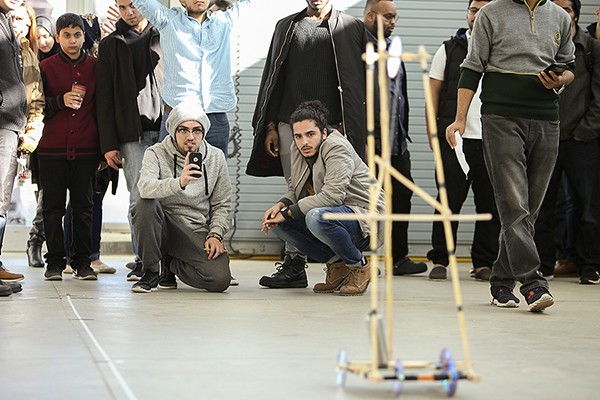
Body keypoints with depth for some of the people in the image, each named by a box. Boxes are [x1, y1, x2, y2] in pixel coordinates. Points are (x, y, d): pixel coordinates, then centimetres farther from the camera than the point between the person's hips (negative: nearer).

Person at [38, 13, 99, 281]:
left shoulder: (95, 67, 8)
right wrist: (60, 101, -12)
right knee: (53, 207, 2)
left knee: (83, 206, 2)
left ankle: (82, 261, 8)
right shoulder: (46, 67, 6)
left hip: (86, 149, 0)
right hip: (52, 149, 0)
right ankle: (55, 262, 9)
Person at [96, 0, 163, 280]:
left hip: (167, 130, 1)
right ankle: (142, 261, -2)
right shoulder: (111, 45, 12)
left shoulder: (165, 37, 14)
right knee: (139, 199, -6)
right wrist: (109, 144, 0)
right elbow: (104, 97, 8)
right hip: (132, 133, -1)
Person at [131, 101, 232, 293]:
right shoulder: (156, 153, -6)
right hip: (163, 225, -2)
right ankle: (150, 272, -12)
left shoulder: (216, 157, 4)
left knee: (220, 279, -22)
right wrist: (179, 183, -44)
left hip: (197, 232, 2)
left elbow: (222, 204, 9)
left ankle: (170, 264, 11)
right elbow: (145, 187, -28)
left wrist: (215, 234, -8)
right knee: (146, 204, -34)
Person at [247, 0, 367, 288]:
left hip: (332, 126, -2)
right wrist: (270, 125, 7)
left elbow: (361, 84, 4)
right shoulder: (286, 27, 18)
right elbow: (273, 78, 16)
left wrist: (358, 131, -5)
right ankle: (293, 263, 4)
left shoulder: (351, 28, 9)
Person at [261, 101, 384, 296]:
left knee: (317, 217, -37)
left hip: (366, 217, -9)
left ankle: (359, 266, -10)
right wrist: (280, 205, -9)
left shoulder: (336, 148, -20)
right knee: (275, 221, -5)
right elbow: (294, 188, 15)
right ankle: (336, 264, 2)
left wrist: (288, 212, -26)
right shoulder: (297, 149, 4)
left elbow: (332, 195, -31)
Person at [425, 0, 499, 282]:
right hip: (455, 138, -1)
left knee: (490, 203, 3)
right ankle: (440, 260, 6)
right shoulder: (449, 50, 9)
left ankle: (484, 263, 11)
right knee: (449, 200, -1)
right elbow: (434, 91, 8)